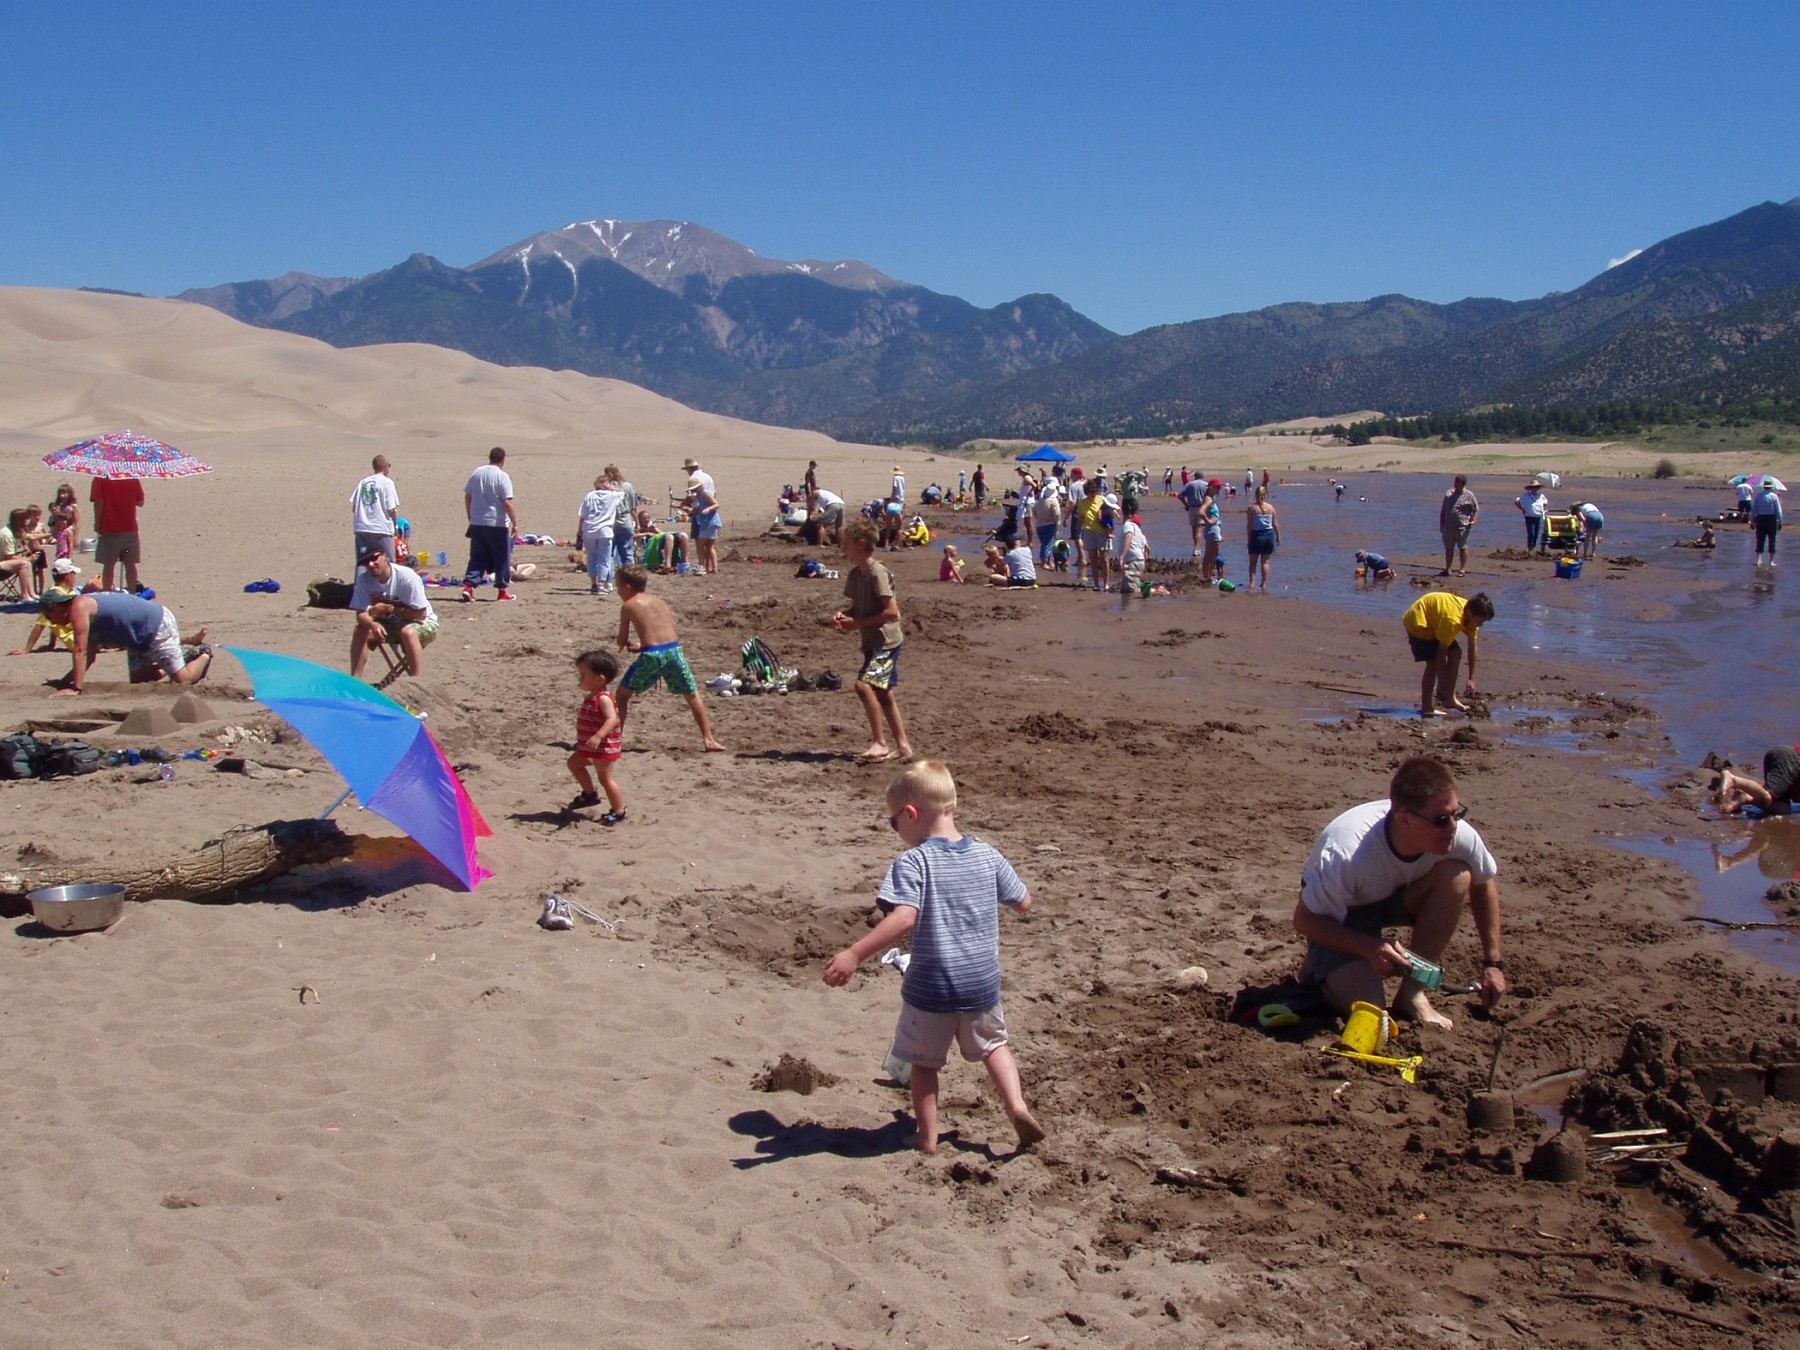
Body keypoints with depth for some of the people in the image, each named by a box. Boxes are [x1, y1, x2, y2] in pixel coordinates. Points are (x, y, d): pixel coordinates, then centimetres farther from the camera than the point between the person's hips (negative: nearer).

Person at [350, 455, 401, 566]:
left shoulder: (363, 482, 10)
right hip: (381, 528, -5)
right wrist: (395, 521, 9)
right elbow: (391, 510, -9)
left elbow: (354, 508, 7)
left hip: (361, 528, 5)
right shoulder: (387, 482, -4)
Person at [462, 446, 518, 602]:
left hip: (476, 524, 5)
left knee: (477, 557, 11)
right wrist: (515, 523, -10)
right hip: (497, 525, -5)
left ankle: (468, 585, -3)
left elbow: (467, 497, 13)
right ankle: (503, 591, 12)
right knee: (502, 558, 7)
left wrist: (470, 517, 23)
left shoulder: (476, 473, 7)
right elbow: (508, 503, -16)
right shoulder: (502, 476, -11)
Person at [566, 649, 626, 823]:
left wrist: (598, 736, -46)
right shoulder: (593, 697, 9)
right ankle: (589, 794, 32)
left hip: (604, 748, -10)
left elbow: (612, 719, -35)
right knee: (574, 763, 20)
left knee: (605, 777, -5)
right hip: (590, 748, 10)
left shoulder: (603, 698, -22)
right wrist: (585, 740, 30)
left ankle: (618, 811, 5)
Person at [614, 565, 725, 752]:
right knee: (693, 695, 16)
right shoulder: (659, 603, 23)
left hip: (651, 655, -4)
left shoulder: (628, 606, 10)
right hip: (674, 650, 4)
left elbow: (622, 641, 13)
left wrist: (626, 645, 38)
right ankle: (708, 738, 11)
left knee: (623, 693, 14)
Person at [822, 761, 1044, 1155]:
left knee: (924, 1062, 17)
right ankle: (1017, 1106, 7)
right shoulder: (988, 856, -2)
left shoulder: (913, 862, -17)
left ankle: (927, 1136, 23)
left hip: (930, 989, -4)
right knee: (993, 1044, 25)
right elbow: (1023, 903, 8)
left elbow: (904, 917, -30)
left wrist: (853, 955, -33)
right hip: (982, 985, 4)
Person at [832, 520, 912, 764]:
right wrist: (843, 615, -1)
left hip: (886, 640, -10)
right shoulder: (855, 574, 9)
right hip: (873, 642, 10)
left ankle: (879, 743, -13)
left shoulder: (877, 573, -17)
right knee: (882, 693, 12)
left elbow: (892, 610, -20)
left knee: (864, 684, -20)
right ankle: (902, 745, 19)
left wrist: (858, 623, -18)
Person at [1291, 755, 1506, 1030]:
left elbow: (1485, 883, -3)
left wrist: (1493, 963, -3)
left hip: (1398, 897, 5)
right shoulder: (1347, 854, -39)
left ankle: (1412, 994, -12)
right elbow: (1305, 920, -26)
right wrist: (1369, 948, -39)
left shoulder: (1460, 836, -27)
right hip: (1337, 916, -5)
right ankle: (1321, 969, 11)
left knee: (1457, 875, -26)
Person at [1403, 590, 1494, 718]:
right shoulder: (1453, 620, -34)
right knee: (1433, 662, -18)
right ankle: (1427, 708, -16)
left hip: (1432, 620, 9)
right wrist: (1442, 686, -26)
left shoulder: (1471, 616, -9)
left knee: (1456, 653, 7)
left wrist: (1471, 678, -2)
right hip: (1417, 621, -9)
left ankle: (1449, 697, 14)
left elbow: (1473, 648, -1)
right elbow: (1441, 653, -31)